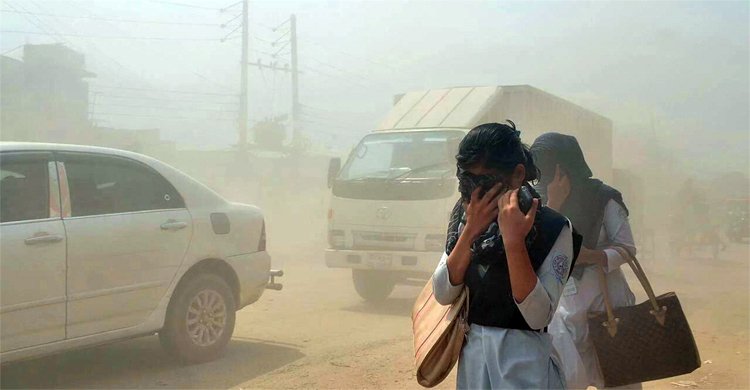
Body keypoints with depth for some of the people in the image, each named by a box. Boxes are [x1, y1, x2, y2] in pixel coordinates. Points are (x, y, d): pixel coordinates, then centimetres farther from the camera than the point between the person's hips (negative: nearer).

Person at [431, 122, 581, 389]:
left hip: (524, 360, -4)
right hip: (472, 354, 5)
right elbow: (443, 295, -6)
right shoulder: (464, 218, 1)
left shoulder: (553, 228, -14)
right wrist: (470, 232, -17)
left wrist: (514, 241, -28)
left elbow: (539, 317, -21)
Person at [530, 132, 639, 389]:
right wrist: (553, 205, -19)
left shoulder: (603, 198, -7)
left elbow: (627, 248, -7)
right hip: (564, 303, 1)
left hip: (607, 299, -1)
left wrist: (589, 255, -23)